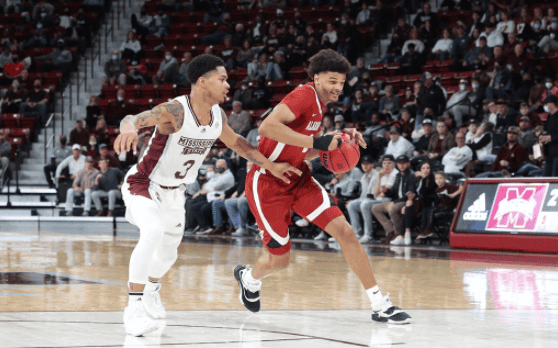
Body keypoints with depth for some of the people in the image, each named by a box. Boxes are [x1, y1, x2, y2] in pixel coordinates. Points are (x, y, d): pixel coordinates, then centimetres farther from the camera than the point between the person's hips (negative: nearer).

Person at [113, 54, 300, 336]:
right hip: (143, 184, -7)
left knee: (168, 253, 20)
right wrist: (129, 128, -72)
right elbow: (133, 119, -48)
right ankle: (134, 309, -30)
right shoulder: (175, 112, -31)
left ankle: (151, 289, 55)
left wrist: (270, 166, 15)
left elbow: (236, 142, 13)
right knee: (153, 232, -34)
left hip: (174, 192, 7)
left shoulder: (217, 116, -8)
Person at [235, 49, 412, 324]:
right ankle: (249, 278, 41)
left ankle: (380, 305, -6)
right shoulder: (305, 95, -19)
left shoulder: (319, 104, 10)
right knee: (280, 260, 3)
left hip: (298, 179, 8)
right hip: (268, 185, -8)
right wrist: (317, 141, -35)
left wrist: (338, 141, 3)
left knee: (345, 232, -9)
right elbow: (267, 127, -35)